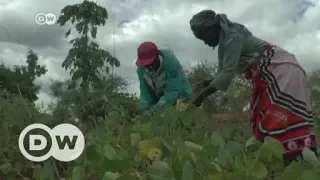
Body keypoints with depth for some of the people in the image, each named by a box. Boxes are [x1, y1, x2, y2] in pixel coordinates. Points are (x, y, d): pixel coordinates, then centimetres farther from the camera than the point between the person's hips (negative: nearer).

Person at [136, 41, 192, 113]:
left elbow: (173, 91, -35)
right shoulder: (141, 69, -14)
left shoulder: (171, 63, -31)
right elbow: (145, 92, -12)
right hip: (159, 99, 5)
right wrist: (145, 110, -29)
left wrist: (157, 108, -44)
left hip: (179, 98, -5)